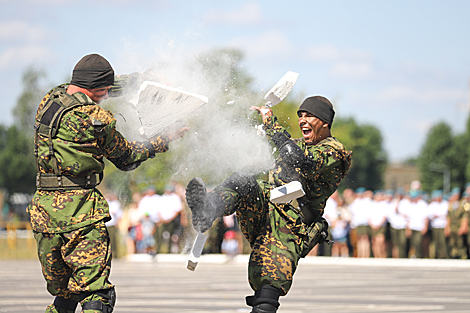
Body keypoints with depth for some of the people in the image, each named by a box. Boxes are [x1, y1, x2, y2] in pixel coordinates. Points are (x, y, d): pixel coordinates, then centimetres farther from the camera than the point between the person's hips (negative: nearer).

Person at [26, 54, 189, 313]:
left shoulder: (51, 98, 10)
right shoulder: (97, 118, -10)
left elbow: (89, 88, 31)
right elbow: (126, 158, 5)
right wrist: (164, 141, 19)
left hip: (43, 209, 7)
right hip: (78, 209, -7)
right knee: (96, 292, -8)